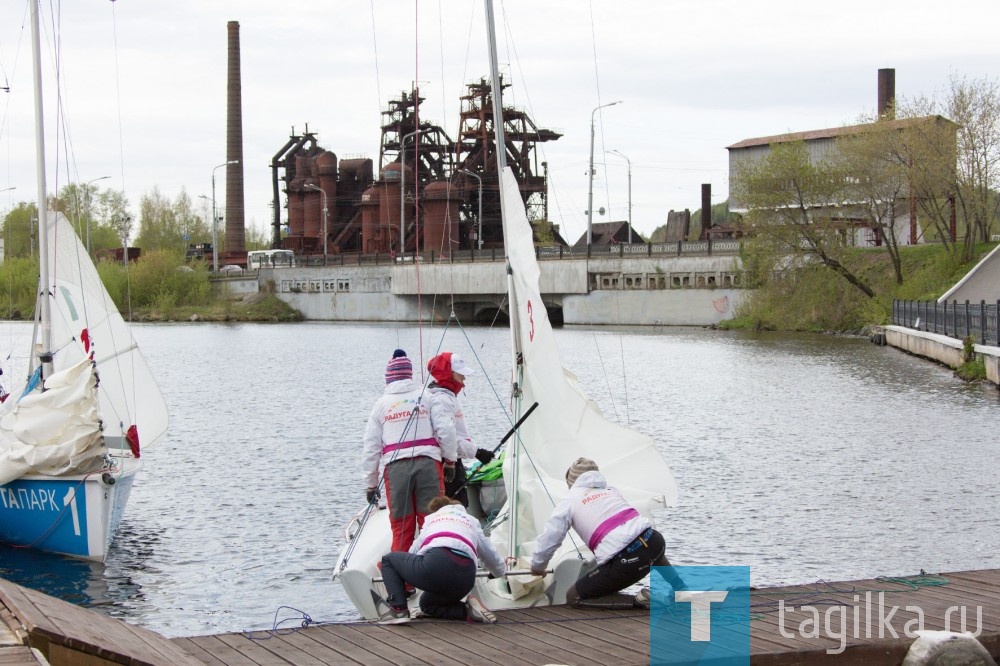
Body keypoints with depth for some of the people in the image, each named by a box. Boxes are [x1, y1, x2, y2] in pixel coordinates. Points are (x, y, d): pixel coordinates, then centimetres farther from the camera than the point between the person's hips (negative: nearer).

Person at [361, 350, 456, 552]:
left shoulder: (381, 404, 12)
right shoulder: (426, 397, 9)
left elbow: (371, 447, 12)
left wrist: (370, 483, 18)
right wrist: (451, 460, 16)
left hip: (395, 467, 1)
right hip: (428, 462, -1)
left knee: (401, 528, 5)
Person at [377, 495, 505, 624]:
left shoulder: (431, 518, 31)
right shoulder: (471, 521, 35)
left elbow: (414, 551, 33)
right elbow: (489, 553, 42)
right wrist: (498, 571, 65)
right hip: (466, 577, 4)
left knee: (388, 560, 23)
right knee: (427, 604, 35)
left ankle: (398, 609, 2)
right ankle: (468, 609, 6)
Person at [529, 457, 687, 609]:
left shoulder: (568, 503, 10)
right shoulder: (611, 490, 25)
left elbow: (547, 540, 9)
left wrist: (537, 567, 28)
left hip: (625, 562, -6)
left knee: (573, 597, 8)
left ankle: (639, 600, -4)